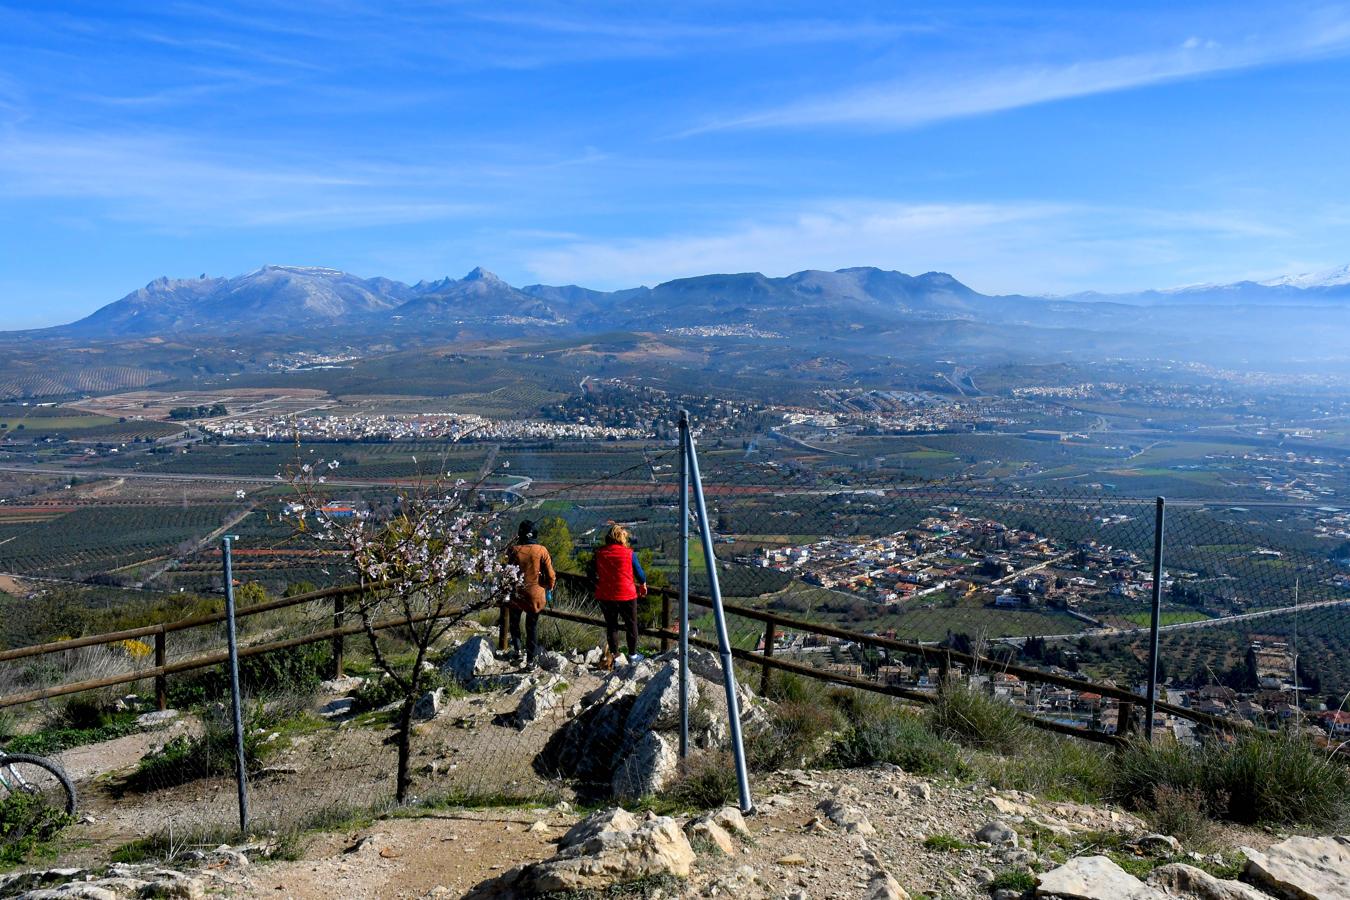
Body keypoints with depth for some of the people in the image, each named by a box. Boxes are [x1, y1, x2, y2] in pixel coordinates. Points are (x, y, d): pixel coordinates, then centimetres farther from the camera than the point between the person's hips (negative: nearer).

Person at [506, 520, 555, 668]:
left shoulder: (514, 550, -14)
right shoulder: (541, 550, -13)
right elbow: (550, 574, -7)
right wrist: (549, 587, 8)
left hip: (516, 594, 0)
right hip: (535, 594, 0)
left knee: (514, 622, 24)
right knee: (532, 627, 12)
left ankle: (517, 649, 14)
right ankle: (530, 659, 14)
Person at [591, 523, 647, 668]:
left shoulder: (599, 553, -3)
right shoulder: (629, 553, -10)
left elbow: (592, 575, 5)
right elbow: (639, 573, -3)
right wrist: (643, 585, 17)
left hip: (605, 596, 2)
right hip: (626, 595, -2)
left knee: (611, 625, 16)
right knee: (631, 625, 15)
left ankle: (612, 653, 9)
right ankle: (632, 654, 22)